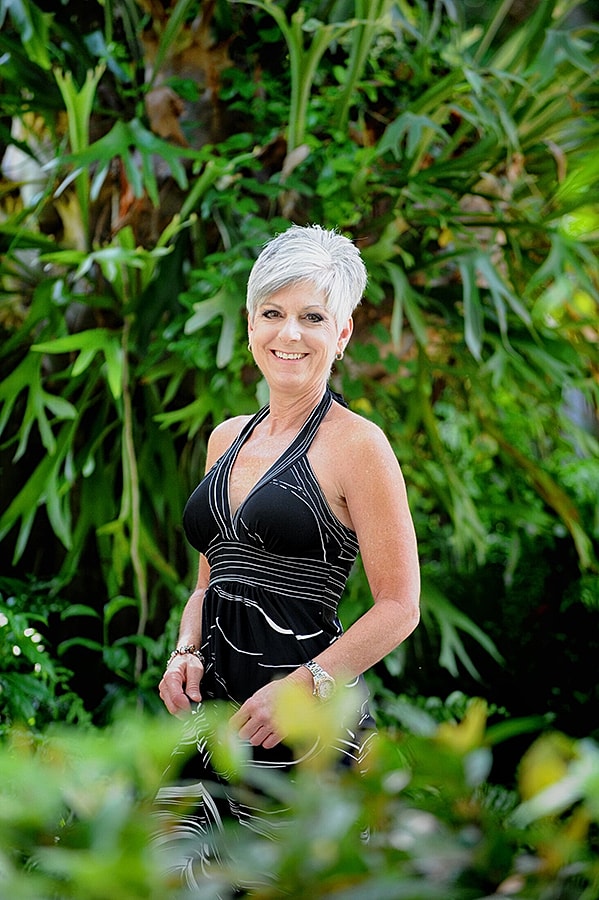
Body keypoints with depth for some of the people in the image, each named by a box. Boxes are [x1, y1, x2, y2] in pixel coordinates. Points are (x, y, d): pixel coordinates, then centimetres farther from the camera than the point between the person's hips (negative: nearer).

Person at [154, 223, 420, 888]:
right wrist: (186, 653, 4)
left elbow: (399, 608, -8)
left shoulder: (356, 445, -6)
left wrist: (301, 685, -18)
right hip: (214, 706, 6)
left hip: (310, 726, -6)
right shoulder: (228, 438, 15)